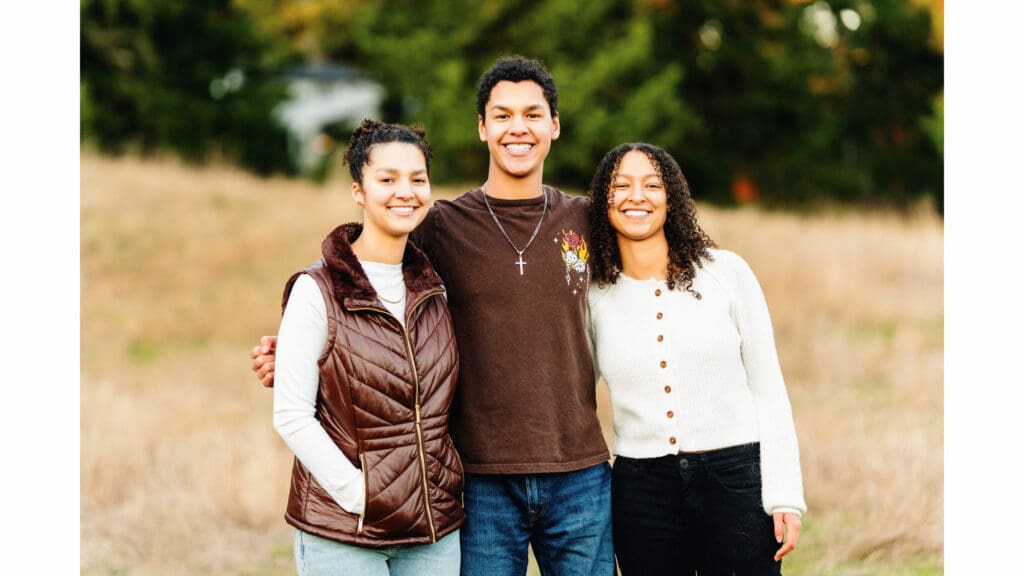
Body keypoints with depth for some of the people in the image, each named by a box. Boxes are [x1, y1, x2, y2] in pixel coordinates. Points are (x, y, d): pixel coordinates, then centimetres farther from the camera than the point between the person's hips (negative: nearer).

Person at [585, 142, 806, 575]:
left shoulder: (726, 272, 0)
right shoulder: (593, 295, 4)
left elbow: (767, 388, 2)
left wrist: (785, 495, -3)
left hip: (736, 477, -1)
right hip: (641, 488, 1)